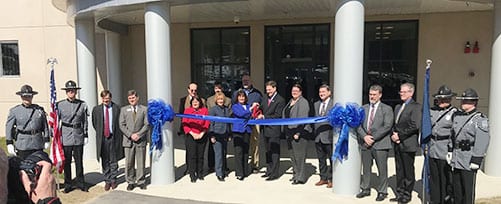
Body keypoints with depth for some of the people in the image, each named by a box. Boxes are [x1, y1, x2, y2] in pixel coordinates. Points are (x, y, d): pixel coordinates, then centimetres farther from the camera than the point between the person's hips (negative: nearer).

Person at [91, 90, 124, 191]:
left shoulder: (117, 108, 0)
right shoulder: (96, 109, 5)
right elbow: (94, 123, 15)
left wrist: (117, 134, 2)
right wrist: (100, 133, 10)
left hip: (114, 137, -1)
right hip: (102, 138, 1)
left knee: (114, 161, 7)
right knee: (105, 161, 6)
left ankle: (113, 180, 20)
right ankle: (107, 181, 16)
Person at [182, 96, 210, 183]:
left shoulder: (204, 110, 5)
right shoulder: (187, 110, 3)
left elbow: (207, 123, 1)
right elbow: (184, 124, -2)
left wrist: (201, 134, -8)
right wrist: (192, 134, -11)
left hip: (202, 136, 1)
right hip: (191, 136, -1)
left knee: (200, 156, 7)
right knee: (192, 156, -3)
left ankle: (200, 174, 20)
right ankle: (192, 175, 5)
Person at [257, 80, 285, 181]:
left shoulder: (280, 100, -11)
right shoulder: (265, 98, 12)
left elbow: (277, 115, -15)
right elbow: (261, 109, 18)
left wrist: (264, 117, -16)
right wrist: (259, 115, -3)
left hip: (274, 129, -8)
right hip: (266, 129, 8)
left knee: (274, 152, -1)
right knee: (268, 152, 16)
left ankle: (274, 174, 6)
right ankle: (269, 171, 27)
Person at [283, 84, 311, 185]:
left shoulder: (303, 102, -10)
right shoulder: (290, 102, 16)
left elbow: (303, 118, -17)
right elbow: (285, 115, 19)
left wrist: (298, 133, -21)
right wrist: (286, 130, 12)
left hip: (299, 132, -9)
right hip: (289, 132, 9)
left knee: (299, 155, -3)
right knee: (292, 154, 14)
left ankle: (300, 177, 4)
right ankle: (296, 174, 25)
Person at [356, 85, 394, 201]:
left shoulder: (387, 109, 0)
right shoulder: (363, 108, 12)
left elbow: (387, 126, -10)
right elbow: (358, 125, 6)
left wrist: (373, 138, -15)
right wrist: (364, 136, -10)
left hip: (380, 144, -4)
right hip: (365, 143, 4)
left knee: (382, 169, 2)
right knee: (366, 168, 11)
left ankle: (382, 192, 14)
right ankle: (365, 189, 23)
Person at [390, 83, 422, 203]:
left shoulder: (415, 107, -8)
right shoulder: (398, 107, 18)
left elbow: (415, 126, -17)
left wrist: (400, 135, -14)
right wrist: (393, 134, 1)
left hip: (408, 144, -7)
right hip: (397, 144, 7)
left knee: (408, 171, 4)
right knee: (399, 171, 13)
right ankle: (400, 193, 22)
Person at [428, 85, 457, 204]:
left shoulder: (454, 113, -7)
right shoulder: (432, 111, 9)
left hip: (446, 152, -5)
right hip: (432, 151, 5)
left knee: (446, 179, 4)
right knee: (434, 178, 14)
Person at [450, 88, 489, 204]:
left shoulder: (480, 119, -11)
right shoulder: (457, 116, 11)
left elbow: (482, 141, -16)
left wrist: (476, 160, -19)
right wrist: (450, 151, 16)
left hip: (469, 160, -7)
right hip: (456, 159, 7)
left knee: (468, 189, 3)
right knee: (456, 188, 16)